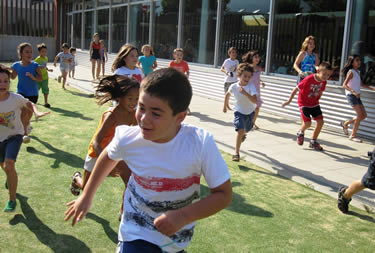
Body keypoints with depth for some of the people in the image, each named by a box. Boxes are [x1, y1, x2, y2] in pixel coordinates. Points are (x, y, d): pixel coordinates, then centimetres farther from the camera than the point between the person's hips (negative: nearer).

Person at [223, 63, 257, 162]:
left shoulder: (251, 86, -27)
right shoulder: (233, 86, -19)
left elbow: (255, 101, -40)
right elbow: (228, 94, 5)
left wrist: (245, 93, -50)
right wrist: (225, 105, 15)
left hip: (250, 111, 1)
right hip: (239, 111, -1)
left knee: (246, 130, 24)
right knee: (240, 130, -20)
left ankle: (243, 134, 63)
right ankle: (236, 152, -14)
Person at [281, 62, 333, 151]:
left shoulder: (324, 82, -7)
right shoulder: (308, 80, -26)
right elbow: (296, 89, -17)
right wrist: (289, 101, -11)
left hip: (314, 104, 6)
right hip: (304, 103, -6)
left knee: (320, 121, -3)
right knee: (308, 123, -16)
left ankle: (313, 142, 13)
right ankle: (301, 133, 19)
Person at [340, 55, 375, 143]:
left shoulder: (357, 72, 14)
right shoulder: (351, 72, -10)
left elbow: (361, 84, 24)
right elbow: (344, 85, -18)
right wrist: (354, 92, -29)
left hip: (357, 96, 8)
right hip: (351, 95, -8)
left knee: (364, 115, 8)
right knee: (360, 115, -13)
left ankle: (345, 123, 22)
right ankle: (353, 135, -5)